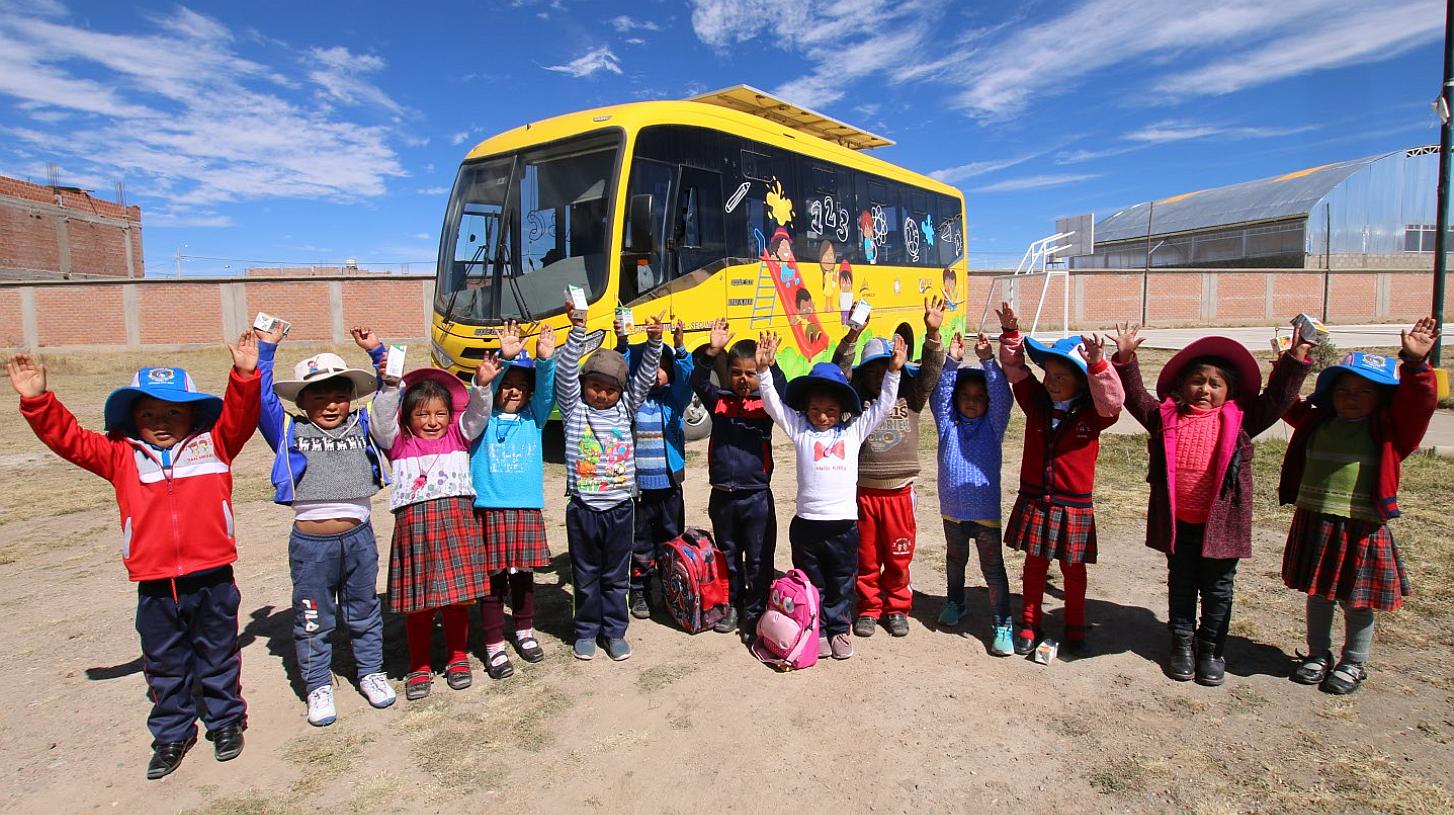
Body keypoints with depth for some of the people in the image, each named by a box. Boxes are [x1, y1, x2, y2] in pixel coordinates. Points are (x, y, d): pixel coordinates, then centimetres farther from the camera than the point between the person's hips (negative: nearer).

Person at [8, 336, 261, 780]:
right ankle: (172, 733, 35)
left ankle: (225, 721, 33)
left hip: (212, 579, -2)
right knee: (164, 667, 17)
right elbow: (68, 438, 1)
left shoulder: (213, 444, 0)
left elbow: (238, 416, -11)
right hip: (155, 587, 2)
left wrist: (244, 375, -26)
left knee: (218, 659, 15)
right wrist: (37, 401, -13)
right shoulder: (121, 455, 5)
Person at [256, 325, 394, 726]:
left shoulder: (362, 425, 6)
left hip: (358, 538, 1)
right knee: (313, 620, 11)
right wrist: (265, 349, -5)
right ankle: (318, 686, 27)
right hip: (310, 542, -1)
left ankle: (371, 672, 33)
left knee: (364, 612, 16)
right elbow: (261, 397, -4)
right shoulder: (289, 432, 3)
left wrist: (377, 352, 1)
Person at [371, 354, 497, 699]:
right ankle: (419, 667, 21)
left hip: (455, 520, 0)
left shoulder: (458, 435, 14)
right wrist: (389, 385, -21)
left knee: (457, 595, 7)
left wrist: (482, 385, -19)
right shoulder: (399, 443, 12)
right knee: (417, 601, 5)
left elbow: (477, 414, -1)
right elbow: (382, 420, -5)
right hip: (413, 522, 0)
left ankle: (458, 658, 25)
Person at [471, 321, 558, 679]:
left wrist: (546, 360, -27)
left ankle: (525, 631, 33)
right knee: (493, 578, 2)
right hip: (488, 508, -2)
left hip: (527, 507, 2)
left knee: (523, 575, 14)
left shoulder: (533, 418, 8)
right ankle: (494, 646, 15)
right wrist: (504, 358, -32)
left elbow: (546, 391, -8)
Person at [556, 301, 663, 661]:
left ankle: (614, 631, 28)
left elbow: (644, 377, -2)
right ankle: (586, 631, 29)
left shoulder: (624, 409, 5)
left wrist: (654, 342, -15)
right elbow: (566, 371, -13)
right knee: (586, 576, 13)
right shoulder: (573, 408, -1)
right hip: (583, 509, -2)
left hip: (620, 508, 2)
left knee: (616, 576, 14)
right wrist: (577, 330, -23)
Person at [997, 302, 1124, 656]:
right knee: (1034, 565, 13)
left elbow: (1112, 401, -28)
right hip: (1033, 502, 2)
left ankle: (1075, 628, 31)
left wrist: (1098, 364, -40)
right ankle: (1029, 625, 25)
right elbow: (1015, 370, 1)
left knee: (1073, 569, 13)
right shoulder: (1036, 403, 0)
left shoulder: (1091, 413, -8)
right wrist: (1011, 333, -11)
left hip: (1073, 506, -2)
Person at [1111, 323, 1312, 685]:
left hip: (1220, 522, 0)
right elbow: (1136, 397, 2)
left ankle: (1211, 649, 29)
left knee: (1217, 589, 13)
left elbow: (1276, 399, -2)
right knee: (1181, 585, 15)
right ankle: (1182, 644, 29)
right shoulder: (1166, 416, 0)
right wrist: (1126, 359, -8)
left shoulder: (1239, 421, -1)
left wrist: (1296, 358, -9)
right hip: (1177, 522, 1)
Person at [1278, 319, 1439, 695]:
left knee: (1356, 601, 10)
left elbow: (1420, 400, -17)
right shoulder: (1317, 422, 6)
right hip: (1314, 523, 3)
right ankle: (1318, 654, 32)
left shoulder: (1389, 429, -3)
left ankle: (1353, 663, 29)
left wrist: (1415, 363, -30)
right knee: (1317, 593, 16)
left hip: (1361, 528, -3)